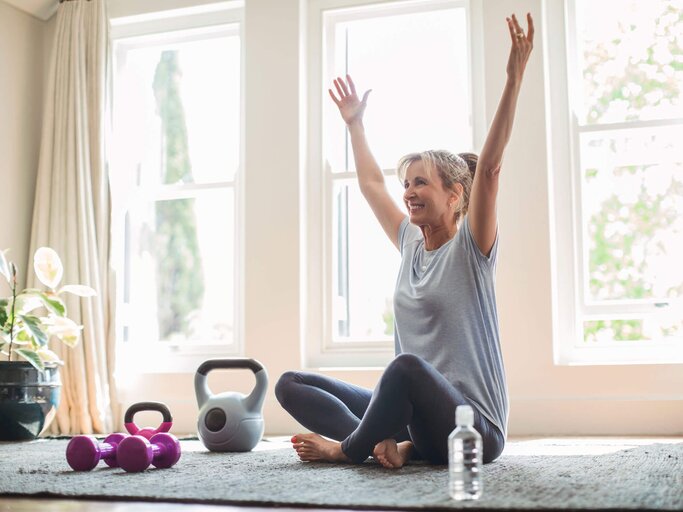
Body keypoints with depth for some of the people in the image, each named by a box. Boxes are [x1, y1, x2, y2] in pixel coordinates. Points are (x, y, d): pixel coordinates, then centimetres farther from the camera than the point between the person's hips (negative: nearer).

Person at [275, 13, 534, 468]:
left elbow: (488, 167, -19)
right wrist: (354, 124, 33)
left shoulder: (471, 246, -5)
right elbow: (371, 184, 26)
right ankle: (387, 443, -21)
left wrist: (514, 80, -25)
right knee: (291, 384, -1)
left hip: (471, 427, -7)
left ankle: (349, 448, -12)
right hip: (416, 419, 7)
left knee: (408, 365, -40)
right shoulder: (411, 244, 13)